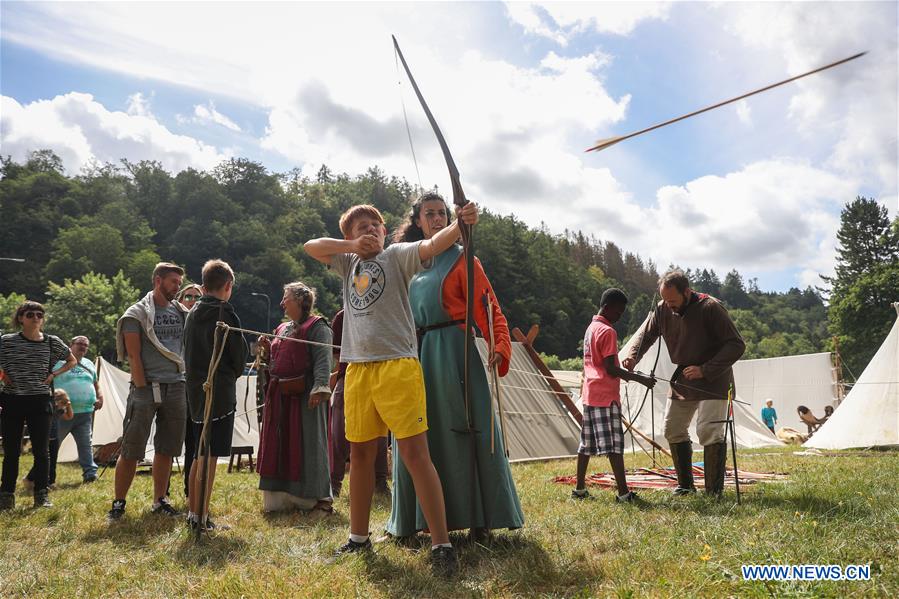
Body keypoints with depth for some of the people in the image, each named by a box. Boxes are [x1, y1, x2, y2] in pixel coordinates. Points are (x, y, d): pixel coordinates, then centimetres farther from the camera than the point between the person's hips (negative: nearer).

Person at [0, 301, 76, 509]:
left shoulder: (52, 342, 3)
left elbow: (72, 361, 17)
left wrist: (54, 374, 3)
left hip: (40, 402, 1)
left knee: (41, 451, 2)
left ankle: (42, 495, 11)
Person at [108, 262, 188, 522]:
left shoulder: (182, 313, 13)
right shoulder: (137, 314, -1)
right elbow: (134, 356, -7)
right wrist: (143, 389, -11)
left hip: (176, 386, 5)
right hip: (146, 386, -5)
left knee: (166, 449, 9)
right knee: (131, 449, -1)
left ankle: (159, 500, 19)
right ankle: (118, 503, 11)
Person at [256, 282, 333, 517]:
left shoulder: (317, 327, -6)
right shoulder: (282, 329, 21)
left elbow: (323, 360, -17)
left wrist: (319, 388, -28)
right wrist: (267, 348, 8)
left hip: (304, 396, -8)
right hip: (279, 396, 9)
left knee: (308, 446, -4)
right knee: (280, 446, 12)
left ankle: (321, 499, 5)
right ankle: (284, 498, 25)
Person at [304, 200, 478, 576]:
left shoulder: (397, 255, 3)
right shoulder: (349, 263, 20)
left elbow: (432, 245, -14)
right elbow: (311, 247, 19)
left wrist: (461, 224, -35)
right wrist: (352, 245, 3)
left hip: (397, 366, -6)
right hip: (358, 369, 6)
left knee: (414, 453, -10)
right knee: (361, 453, 14)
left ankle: (441, 544, -4)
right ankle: (358, 537, 29)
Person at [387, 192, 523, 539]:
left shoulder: (460, 259, 2)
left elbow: (488, 307, -7)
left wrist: (500, 347, -23)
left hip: (453, 351, -5)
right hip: (416, 354, 5)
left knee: (464, 433, -3)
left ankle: (479, 518, 7)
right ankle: (416, 518, 21)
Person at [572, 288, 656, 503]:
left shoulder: (591, 328, 15)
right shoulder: (607, 331, -13)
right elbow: (611, 369, -17)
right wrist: (640, 378, -15)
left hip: (590, 395, 9)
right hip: (606, 396, -9)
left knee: (587, 443, 11)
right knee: (614, 445, -8)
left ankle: (579, 489, 16)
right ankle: (623, 493, -7)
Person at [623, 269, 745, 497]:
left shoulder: (710, 308, -20)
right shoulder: (662, 309, -4)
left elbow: (736, 345, -18)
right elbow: (644, 335, 1)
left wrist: (705, 370, -25)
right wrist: (632, 356, -21)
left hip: (712, 381, -6)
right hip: (682, 381, 6)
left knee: (709, 433, -12)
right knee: (673, 429, 9)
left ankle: (714, 490, 0)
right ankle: (685, 485, 23)